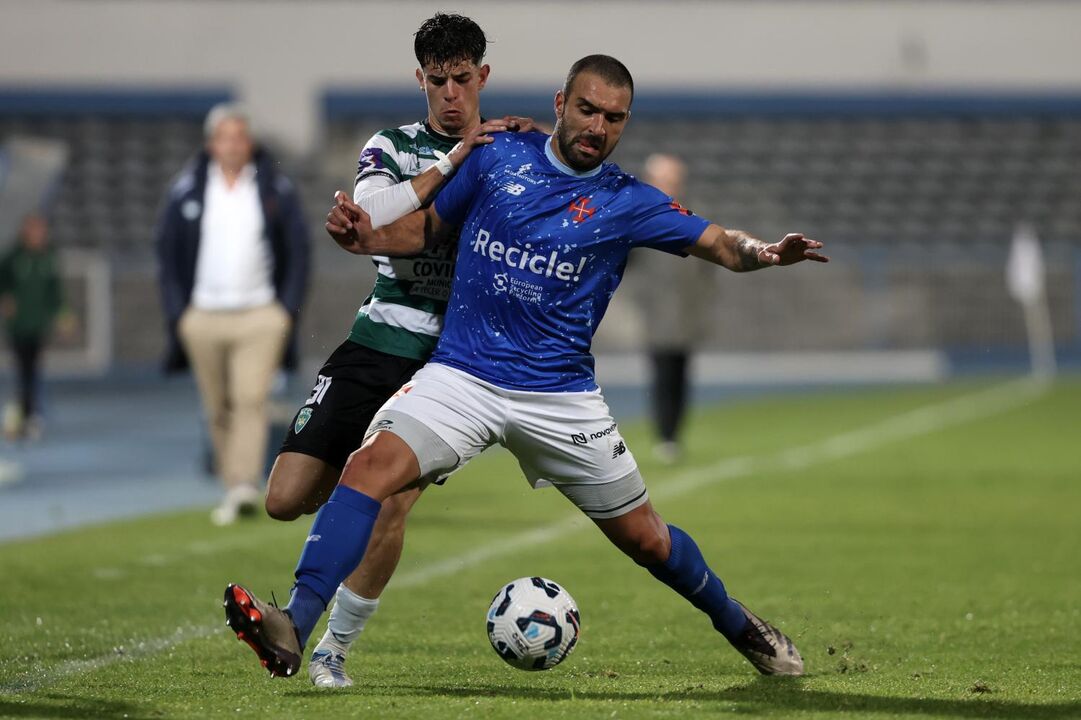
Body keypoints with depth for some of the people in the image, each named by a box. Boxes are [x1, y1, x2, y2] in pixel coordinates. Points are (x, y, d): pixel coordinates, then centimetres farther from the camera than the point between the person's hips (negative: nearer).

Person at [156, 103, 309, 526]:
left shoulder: (277, 191, 4)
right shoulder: (186, 192, 6)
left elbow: (298, 253, 8)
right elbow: (168, 254, 10)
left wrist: (288, 309, -1)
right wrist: (176, 313, 2)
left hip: (261, 317, -2)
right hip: (203, 319, 2)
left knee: (251, 400, -17)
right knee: (218, 410, 5)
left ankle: (243, 487, -26)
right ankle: (233, 487, 16)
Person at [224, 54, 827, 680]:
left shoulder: (628, 203, 1)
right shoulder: (499, 158, 4)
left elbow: (721, 244, -3)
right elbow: (430, 225, 15)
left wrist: (766, 253, -26)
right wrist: (367, 238, -4)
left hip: (561, 397, 0)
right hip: (463, 376, 0)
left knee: (645, 539, 8)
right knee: (372, 466, -25)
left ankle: (738, 625, 37)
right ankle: (294, 631, -32)